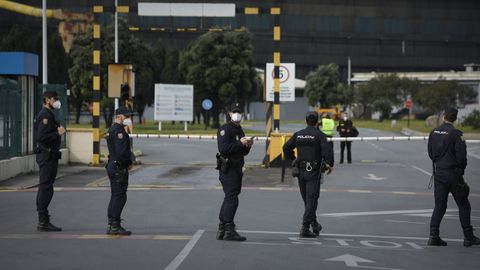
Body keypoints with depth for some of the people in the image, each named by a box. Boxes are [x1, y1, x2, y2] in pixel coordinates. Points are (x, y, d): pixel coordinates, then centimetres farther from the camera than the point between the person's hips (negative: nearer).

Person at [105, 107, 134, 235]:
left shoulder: (113, 129, 17)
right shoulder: (119, 131, -17)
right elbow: (122, 151, -24)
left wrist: (127, 162, 11)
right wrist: (129, 163, -9)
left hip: (112, 166, 11)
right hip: (119, 167, -11)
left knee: (115, 196, 14)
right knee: (120, 196, -7)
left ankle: (111, 225, 17)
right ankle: (115, 226, -7)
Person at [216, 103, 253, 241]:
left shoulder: (239, 130, 19)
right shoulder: (225, 129, -10)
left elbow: (243, 152, 22)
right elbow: (223, 148, -22)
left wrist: (248, 145, 2)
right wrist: (240, 143, -21)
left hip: (236, 169, 10)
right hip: (228, 169, -10)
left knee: (229, 198, 12)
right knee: (231, 199, -11)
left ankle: (221, 231, 18)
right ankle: (229, 231, -10)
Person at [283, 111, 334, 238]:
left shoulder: (298, 134, 6)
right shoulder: (319, 135, -9)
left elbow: (286, 147, 9)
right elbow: (327, 149, -20)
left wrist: (292, 159, 22)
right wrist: (330, 164, -7)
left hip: (301, 170, 5)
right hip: (314, 171, -5)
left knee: (307, 199, 16)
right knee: (311, 200, -3)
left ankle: (315, 225, 28)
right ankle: (305, 228, -12)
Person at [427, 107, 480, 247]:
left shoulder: (434, 132, 4)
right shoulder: (456, 134, -14)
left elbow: (430, 152, 11)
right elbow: (461, 155, -15)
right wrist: (461, 169, 1)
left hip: (438, 172, 5)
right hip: (453, 172, -5)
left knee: (439, 205, 9)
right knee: (463, 205, 5)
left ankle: (433, 235, 0)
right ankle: (468, 237, 7)